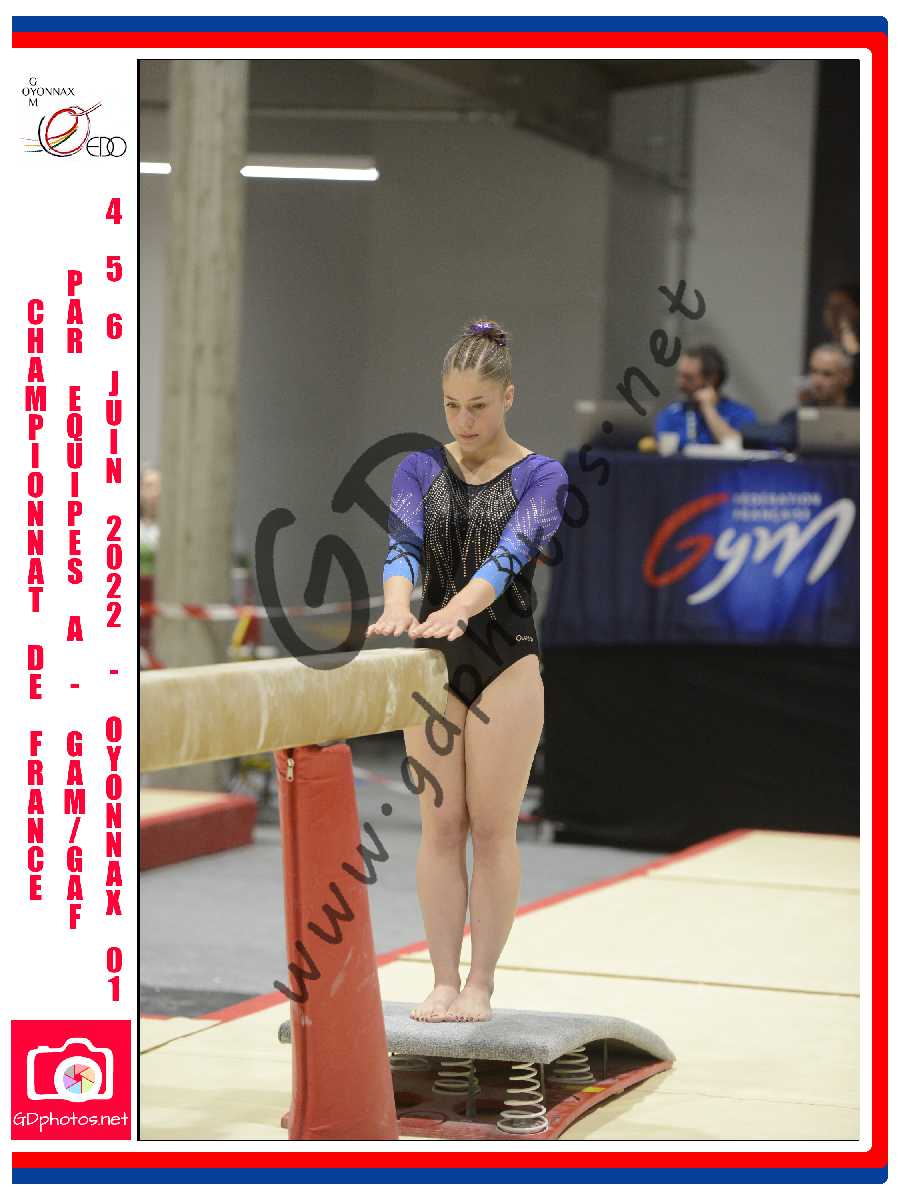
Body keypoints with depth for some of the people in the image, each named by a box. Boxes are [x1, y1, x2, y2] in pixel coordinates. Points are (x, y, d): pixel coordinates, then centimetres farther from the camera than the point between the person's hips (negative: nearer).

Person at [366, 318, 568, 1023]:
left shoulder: (542, 477, -3)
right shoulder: (419, 470, 5)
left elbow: (510, 553, -20)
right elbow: (403, 544, -12)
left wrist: (456, 610, -39)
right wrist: (398, 607, -34)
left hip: (506, 661, -3)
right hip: (433, 662, 3)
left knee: (492, 828, 1)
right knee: (440, 827, 4)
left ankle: (481, 982, 8)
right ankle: (444, 980, 10)